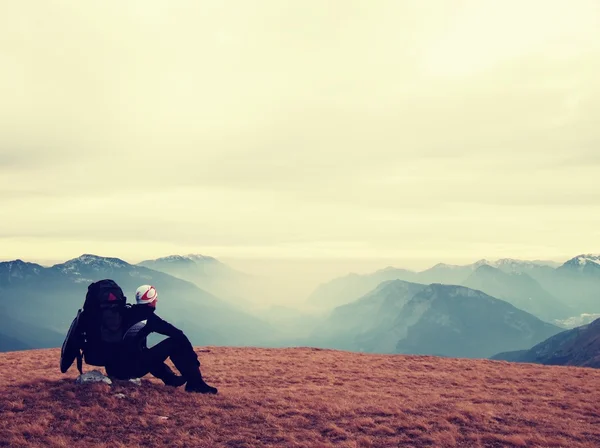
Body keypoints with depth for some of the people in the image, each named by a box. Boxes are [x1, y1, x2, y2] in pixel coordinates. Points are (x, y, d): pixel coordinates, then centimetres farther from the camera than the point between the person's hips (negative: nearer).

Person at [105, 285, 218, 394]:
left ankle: (171, 379, 26)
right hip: (131, 369, -8)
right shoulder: (146, 316, -5)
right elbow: (177, 334, -7)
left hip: (113, 368, 8)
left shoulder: (126, 314, 14)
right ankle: (195, 383, -2)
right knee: (176, 342, -3)